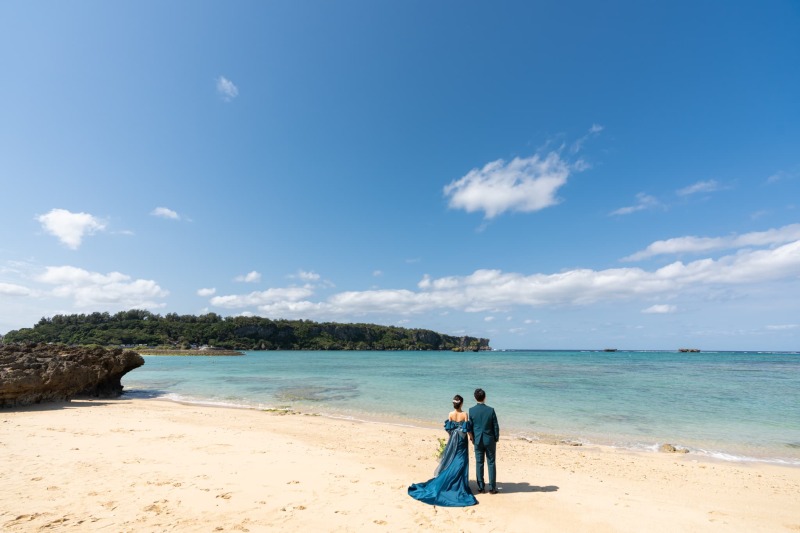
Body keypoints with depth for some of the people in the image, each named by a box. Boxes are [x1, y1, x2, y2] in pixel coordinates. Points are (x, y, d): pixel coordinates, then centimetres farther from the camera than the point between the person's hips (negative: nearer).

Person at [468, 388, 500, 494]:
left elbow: (469, 426, -1)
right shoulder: (490, 410, -13)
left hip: (478, 440, 1)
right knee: (491, 463, 11)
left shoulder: (471, 410, -10)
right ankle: (492, 488, 17)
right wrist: (496, 440, 8)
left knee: (479, 464, 10)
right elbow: (496, 427, -6)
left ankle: (481, 488, 18)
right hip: (490, 440, -1)